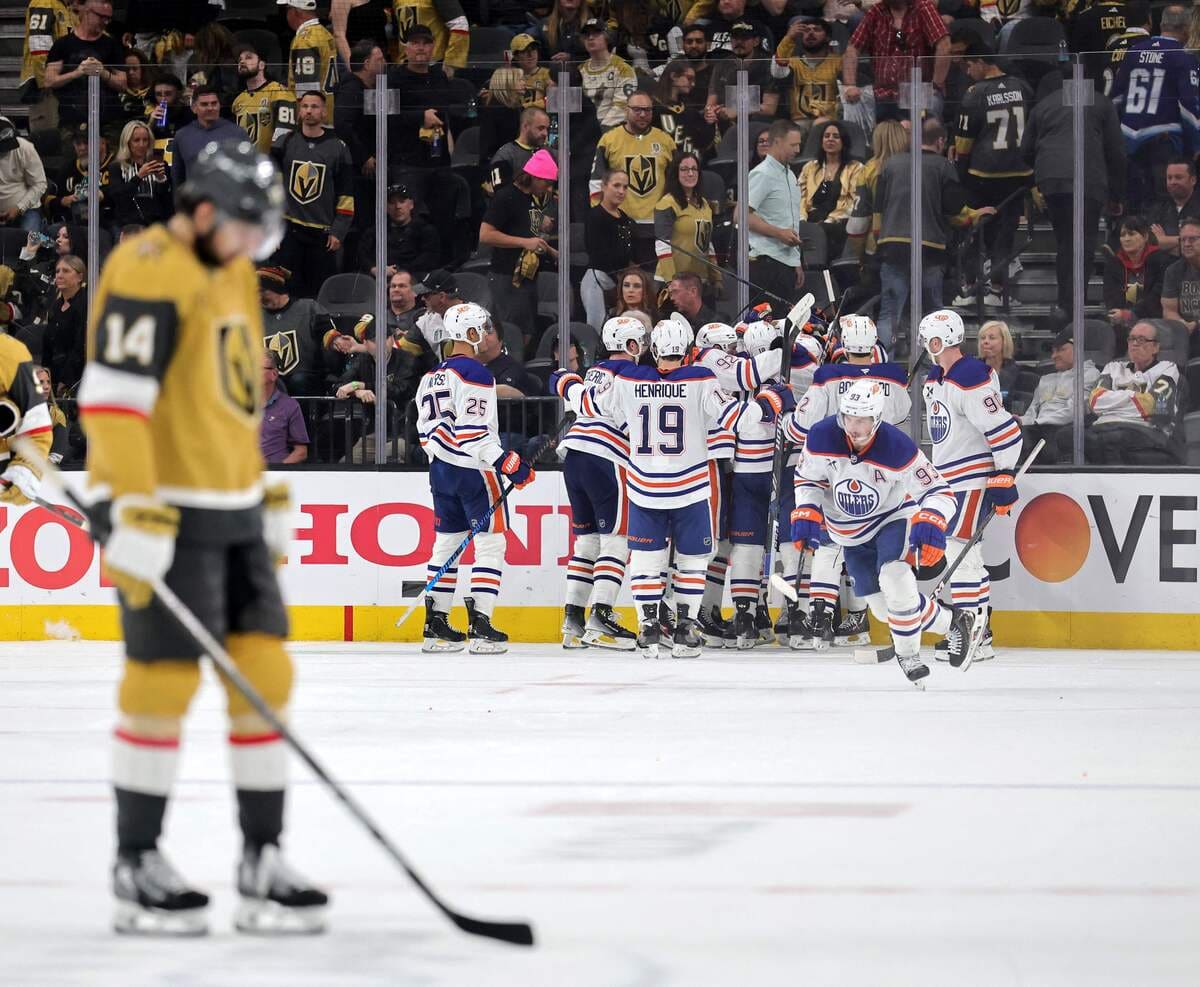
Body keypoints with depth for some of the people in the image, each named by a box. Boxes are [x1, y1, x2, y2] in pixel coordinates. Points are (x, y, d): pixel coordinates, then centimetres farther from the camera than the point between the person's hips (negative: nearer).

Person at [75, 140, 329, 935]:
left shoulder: (234, 276, 16)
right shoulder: (149, 272, -15)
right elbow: (113, 396, -22)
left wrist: (267, 497, 25)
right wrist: (135, 515, -26)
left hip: (231, 511, 9)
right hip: (162, 510, -9)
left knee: (264, 674, 5)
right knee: (163, 681, -6)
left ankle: (263, 859, 10)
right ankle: (137, 867, 4)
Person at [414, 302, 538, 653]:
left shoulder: (432, 377, 12)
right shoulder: (474, 374, -15)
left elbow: (426, 428, 16)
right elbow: (473, 432, -22)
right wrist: (510, 465, -19)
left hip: (442, 467, 8)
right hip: (474, 470, -8)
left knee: (447, 543, 14)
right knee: (490, 543, -3)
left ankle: (436, 625, 14)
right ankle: (480, 627, -9)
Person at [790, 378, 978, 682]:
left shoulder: (898, 449, -29)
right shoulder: (822, 437, -20)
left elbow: (938, 492, -24)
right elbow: (808, 478, -1)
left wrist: (930, 524, -42)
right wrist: (806, 515, -15)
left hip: (893, 518, -4)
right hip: (849, 531, 4)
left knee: (893, 575, -31)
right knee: (884, 607, 3)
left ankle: (908, 653, -13)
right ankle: (954, 623, 24)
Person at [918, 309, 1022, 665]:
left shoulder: (971, 380, -19)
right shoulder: (933, 381, 13)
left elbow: (1005, 431, -21)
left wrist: (1003, 479, -21)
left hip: (973, 479, -10)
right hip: (948, 481, 10)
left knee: (959, 551, -13)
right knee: (964, 554, 13)